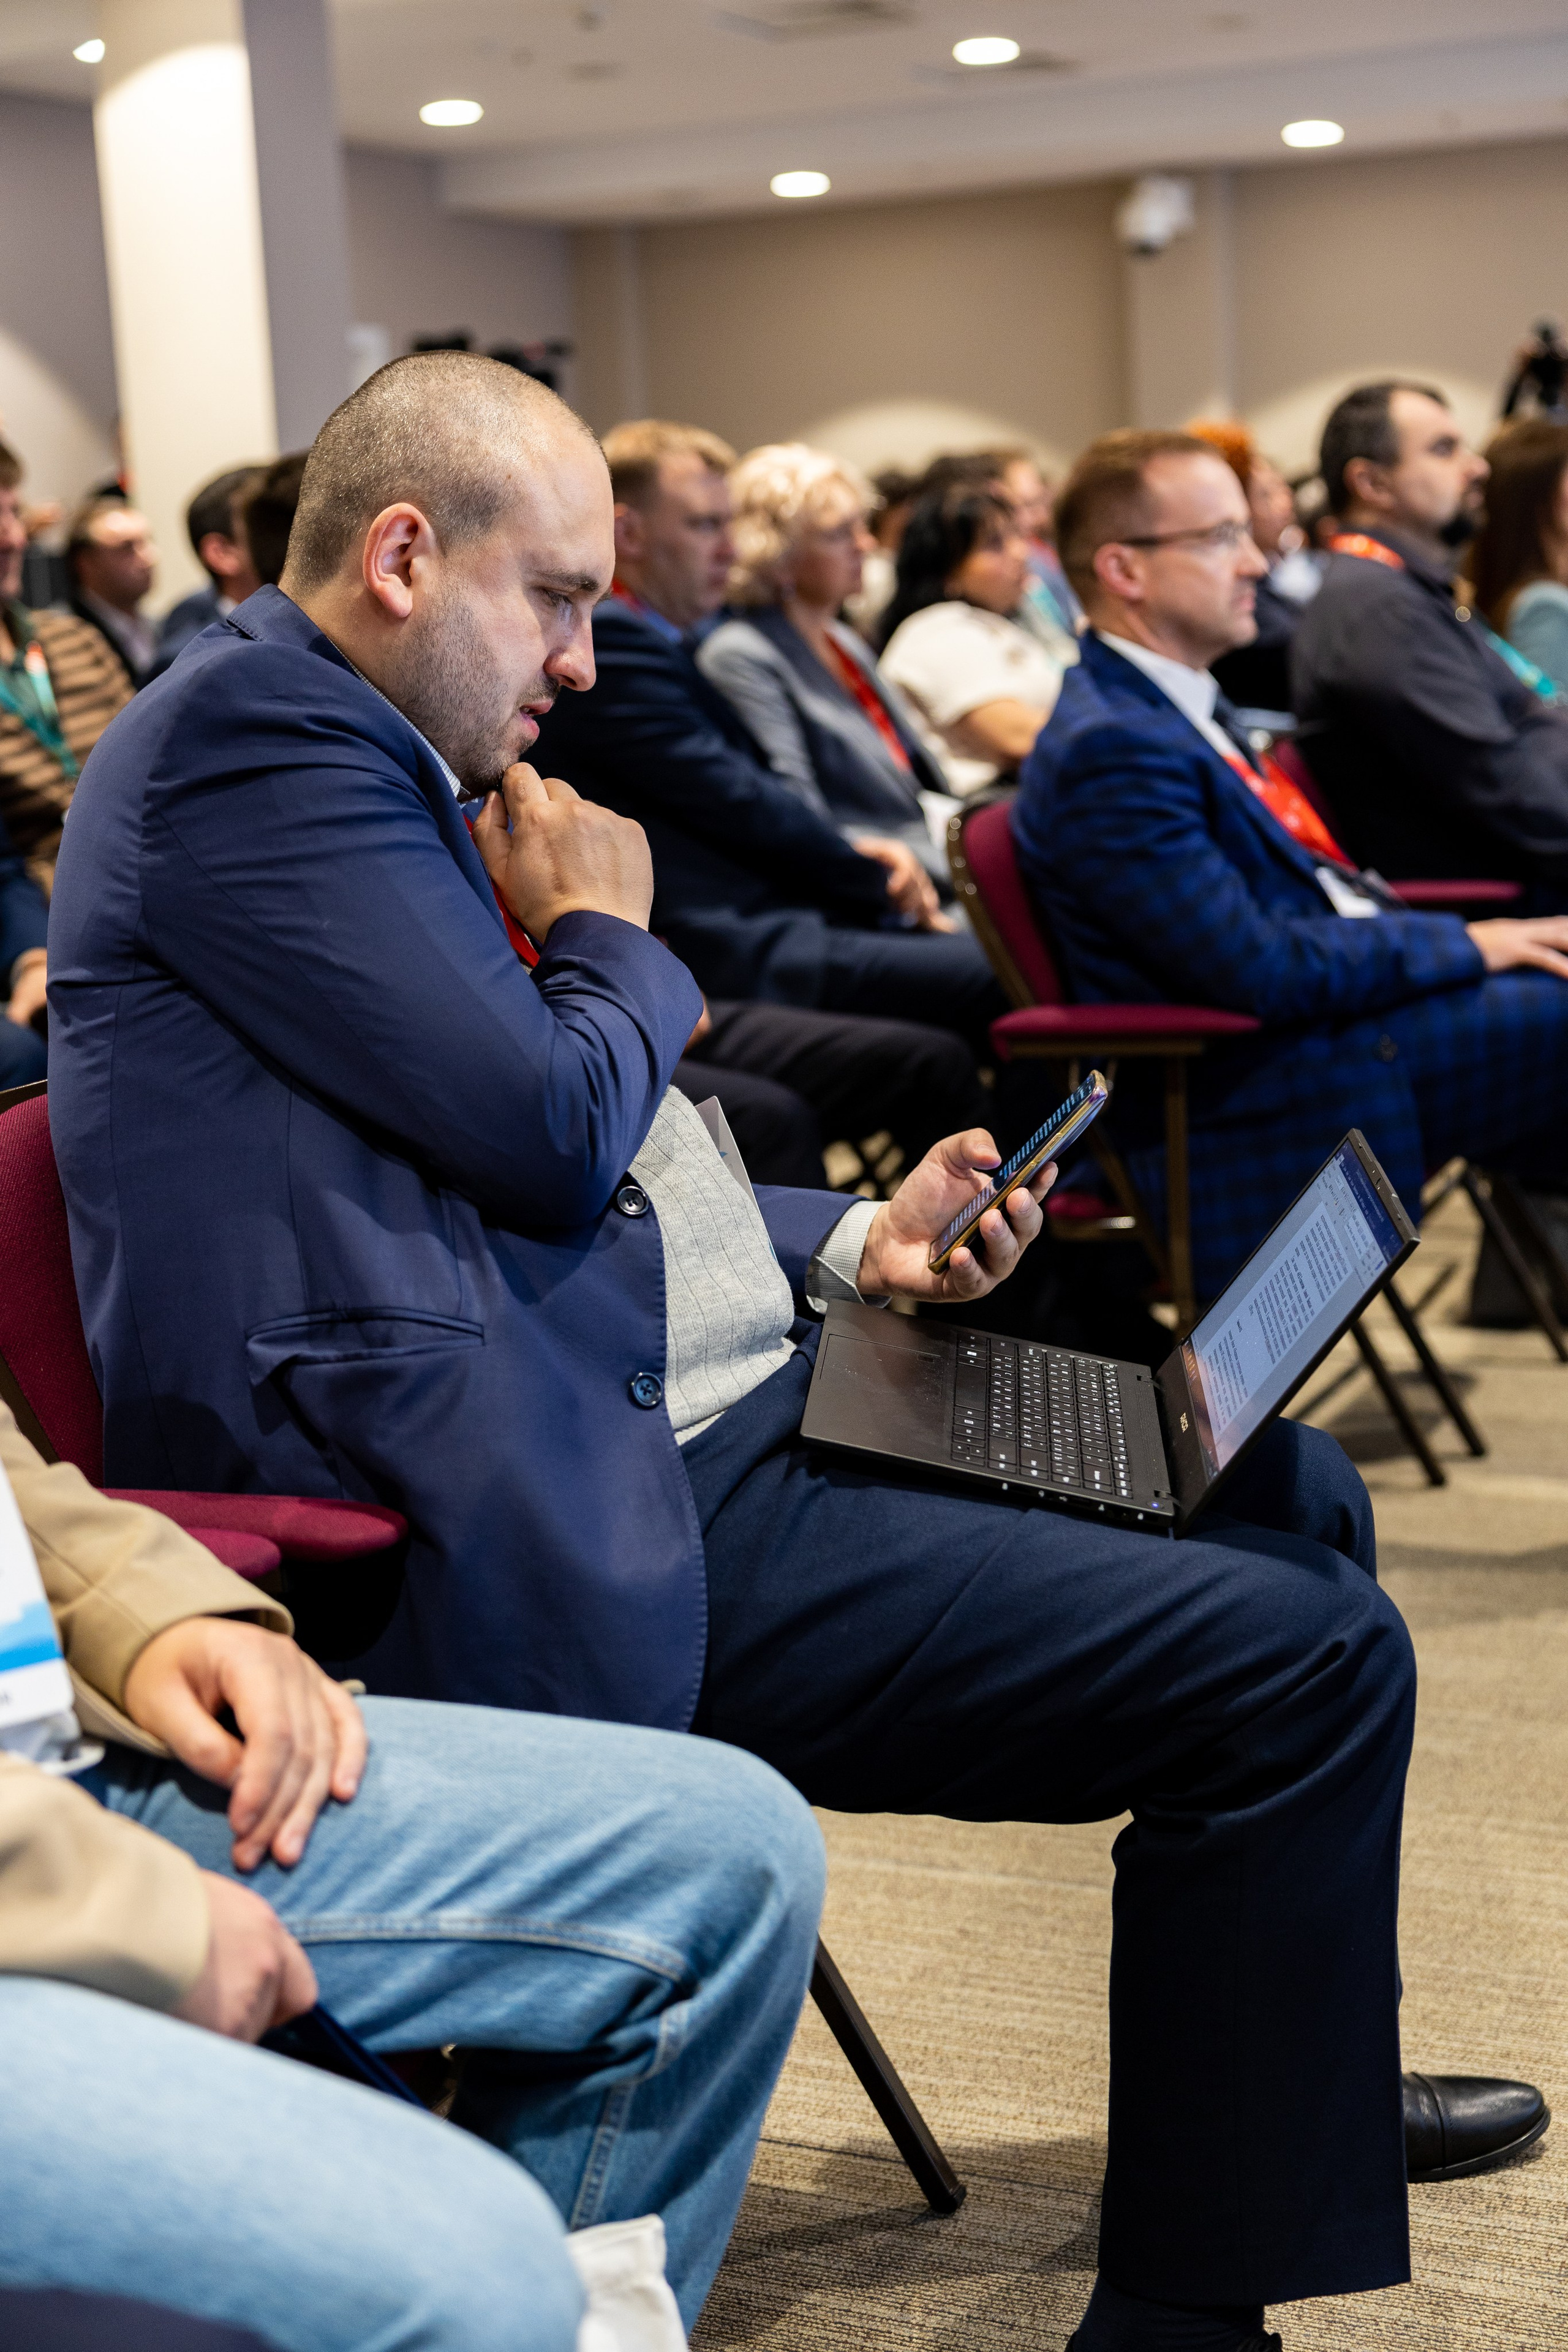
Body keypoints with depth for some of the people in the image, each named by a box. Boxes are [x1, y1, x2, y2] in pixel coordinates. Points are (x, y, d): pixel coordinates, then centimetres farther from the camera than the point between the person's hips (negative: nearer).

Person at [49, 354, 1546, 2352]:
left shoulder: (377, 763, 19)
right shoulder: (248, 734, -13)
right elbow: (554, 1128, -20)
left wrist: (846, 1244, 9)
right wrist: (613, 930, 1)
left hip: (698, 1410, 11)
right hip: (583, 1563, -11)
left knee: (1296, 1494, 19)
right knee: (1316, 1663, -14)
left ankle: (1305, 2072, 39)